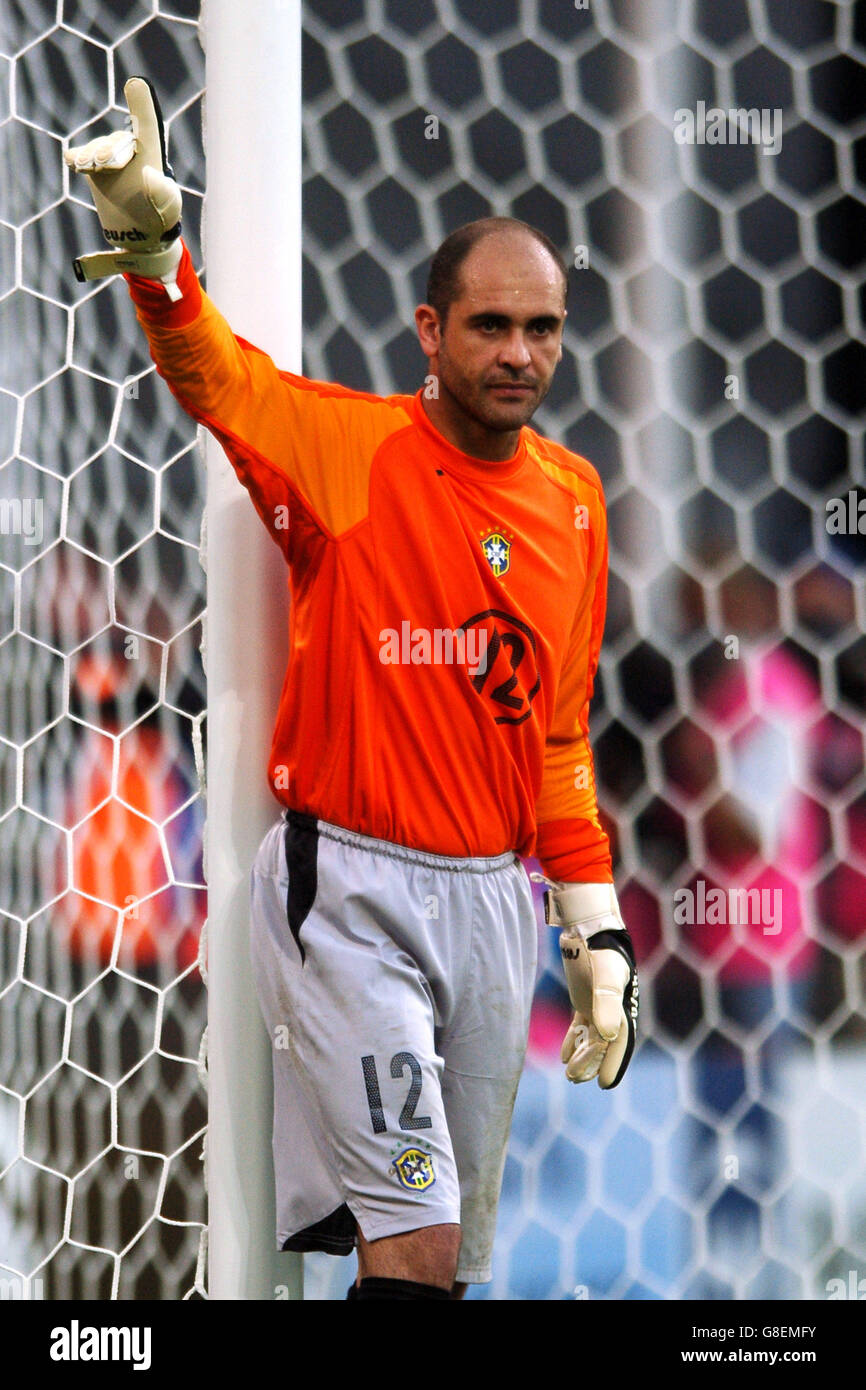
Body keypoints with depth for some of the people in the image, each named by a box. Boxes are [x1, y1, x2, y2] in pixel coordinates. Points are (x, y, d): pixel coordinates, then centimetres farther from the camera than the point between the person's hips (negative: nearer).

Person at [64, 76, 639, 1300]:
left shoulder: (573, 495, 9)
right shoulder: (353, 449, -5)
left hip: (494, 898, 5)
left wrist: (597, 939, 14)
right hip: (353, 888, -5)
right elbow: (211, 373, -23)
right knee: (416, 1246, -13)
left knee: (458, 1251, 10)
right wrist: (153, 246, -45)